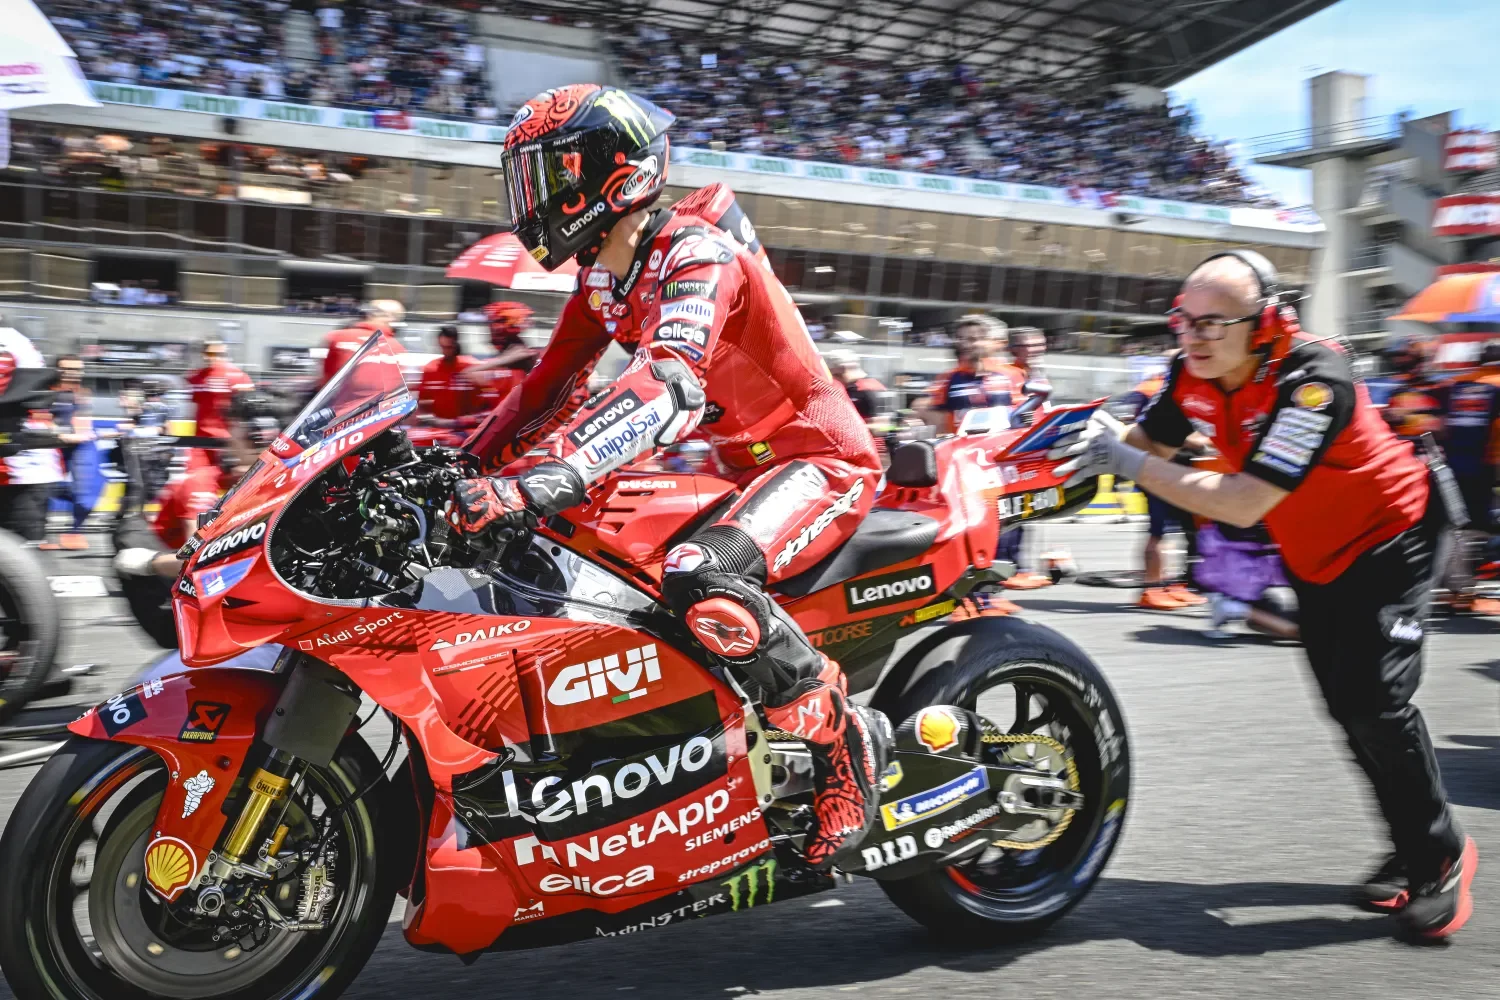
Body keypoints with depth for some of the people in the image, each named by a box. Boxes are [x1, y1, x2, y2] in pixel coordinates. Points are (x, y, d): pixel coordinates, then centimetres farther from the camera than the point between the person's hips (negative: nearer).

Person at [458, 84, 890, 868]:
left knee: (701, 581, -36)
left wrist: (544, 483, -50)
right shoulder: (600, 274, 7)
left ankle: (846, 744, -16)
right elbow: (553, 381, 16)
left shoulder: (696, 252, -22)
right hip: (749, 471, 10)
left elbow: (673, 383, -39)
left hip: (822, 460, -10)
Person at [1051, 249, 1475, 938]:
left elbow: (1245, 503, -41)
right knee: (1344, 706, 11)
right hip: (1311, 555, 7)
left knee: (1376, 701, -15)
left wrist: (1127, 462, -44)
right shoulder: (1193, 375, -13)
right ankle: (1411, 850, 28)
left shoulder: (1313, 380, -35)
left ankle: (1441, 856, 7)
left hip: (1385, 538, -7)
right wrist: (1091, 445, -26)